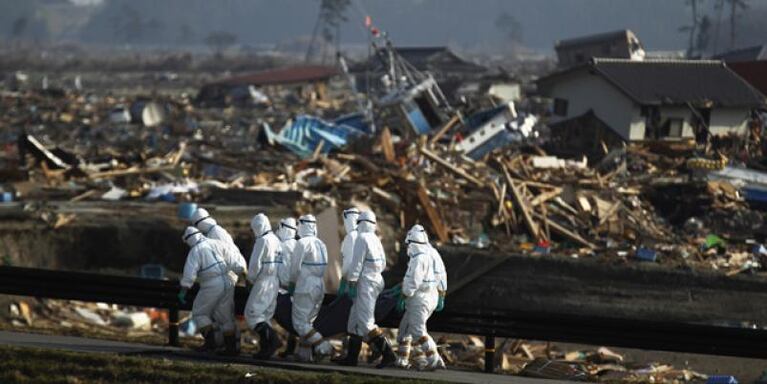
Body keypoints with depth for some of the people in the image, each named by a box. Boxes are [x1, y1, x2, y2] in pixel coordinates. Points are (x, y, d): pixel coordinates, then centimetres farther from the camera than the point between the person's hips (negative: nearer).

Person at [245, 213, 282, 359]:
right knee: (266, 315, 12)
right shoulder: (276, 241, 14)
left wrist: (251, 278, 2)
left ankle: (271, 339, -21)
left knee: (252, 314, -6)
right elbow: (280, 263, 15)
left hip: (263, 282, -9)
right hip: (275, 282, 9)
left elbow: (255, 264, -15)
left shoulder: (262, 241, -12)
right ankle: (266, 348, 8)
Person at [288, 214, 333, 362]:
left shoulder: (302, 243, -12)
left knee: (300, 323, -4)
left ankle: (322, 346, -13)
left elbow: (295, 267, -10)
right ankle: (304, 353, 13)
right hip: (319, 286, 8)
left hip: (305, 287, -8)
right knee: (308, 321, 14)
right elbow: (323, 267, 9)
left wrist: (292, 283, 3)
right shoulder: (321, 244, 11)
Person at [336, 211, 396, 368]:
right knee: (355, 320, 15)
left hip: (365, 283, -9)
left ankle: (387, 354, -17)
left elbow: (356, 263, -17)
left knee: (366, 323, -10)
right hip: (376, 280, 9)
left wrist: (352, 284, -15)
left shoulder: (362, 238, -13)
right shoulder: (376, 240, 12)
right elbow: (382, 264, 18)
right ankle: (351, 357, 17)